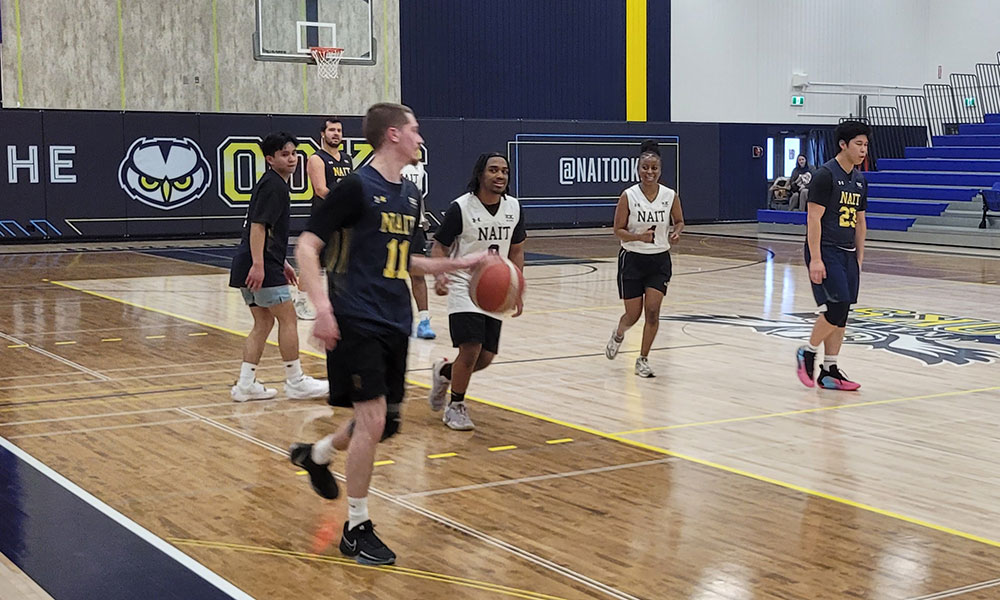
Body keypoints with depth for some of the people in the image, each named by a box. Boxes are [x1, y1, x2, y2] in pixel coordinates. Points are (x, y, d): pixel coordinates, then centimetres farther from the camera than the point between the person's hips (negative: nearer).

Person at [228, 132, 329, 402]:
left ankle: (245, 385, 11)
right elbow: (257, 226, -20)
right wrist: (258, 264, -26)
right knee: (288, 319, -2)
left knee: (263, 322, 12)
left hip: (249, 267, 10)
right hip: (262, 268, -10)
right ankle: (295, 382, 6)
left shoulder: (272, 184, 20)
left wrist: (282, 263, 30)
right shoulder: (273, 185, -11)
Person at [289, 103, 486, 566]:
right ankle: (356, 529, 3)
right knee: (372, 419, -11)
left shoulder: (410, 194, 13)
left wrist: (458, 263, 12)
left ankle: (315, 455, 40)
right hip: (357, 323, -8)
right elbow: (306, 247, -13)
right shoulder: (356, 187, -11)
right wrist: (322, 307, -24)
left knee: (386, 423, 12)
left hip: (395, 323, 8)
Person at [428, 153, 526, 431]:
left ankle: (444, 372, 35)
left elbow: (516, 251, 13)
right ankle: (456, 407, 5)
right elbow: (440, 246, -7)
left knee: (485, 358, 4)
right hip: (464, 286, -5)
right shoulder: (460, 207, -13)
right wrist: (439, 276, -25)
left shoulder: (514, 207, 2)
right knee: (471, 348, -17)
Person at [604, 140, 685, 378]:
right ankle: (618, 334, 41)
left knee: (652, 311, -9)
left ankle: (643, 360, 7)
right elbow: (618, 230, -7)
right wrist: (639, 237, -25)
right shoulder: (628, 196, -11)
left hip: (660, 260, 1)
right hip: (632, 259, -1)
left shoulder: (670, 196, -5)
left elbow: (679, 221, 12)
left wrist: (676, 232, -11)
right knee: (633, 315, 5)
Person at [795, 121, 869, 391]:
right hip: (825, 252, -8)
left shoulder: (860, 180, 13)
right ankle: (807, 353, 6)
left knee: (841, 313, 6)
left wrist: (859, 257, 16)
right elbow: (814, 218, -15)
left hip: (847, 254, 8)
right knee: (836, 308, -14)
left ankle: (829, 371, 12)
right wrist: (815, 259, -20)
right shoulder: (826, 175, -12)